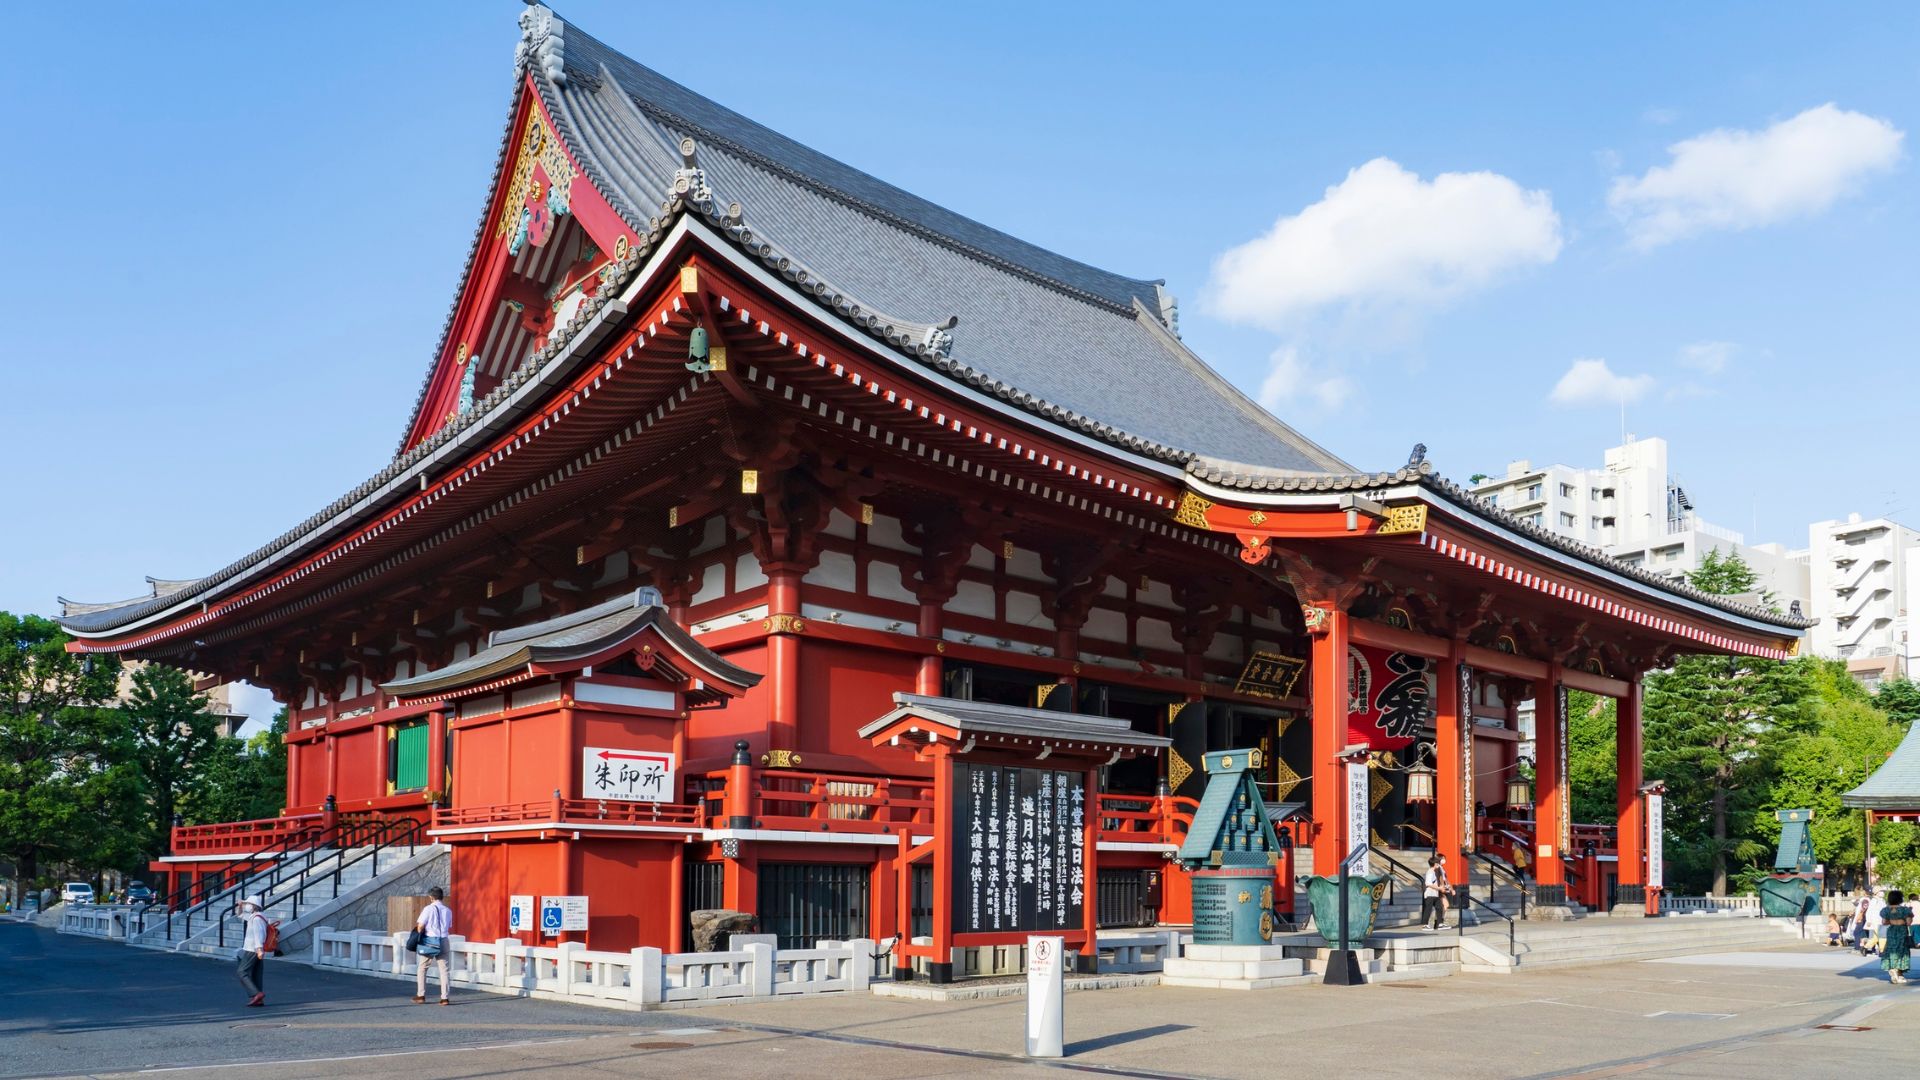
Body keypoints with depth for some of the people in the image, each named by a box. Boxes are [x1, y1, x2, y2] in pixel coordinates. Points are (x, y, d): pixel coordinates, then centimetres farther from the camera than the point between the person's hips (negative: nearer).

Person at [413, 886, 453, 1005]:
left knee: (423, 968, 11)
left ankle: (420, 995, 12)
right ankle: (444, 998, 1)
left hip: (429, 941, -3)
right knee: (444, 969, 5)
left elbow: (420, 926, -10)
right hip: (444, 941, 3)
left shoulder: (429, 909, -7)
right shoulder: (448, 910, 5)